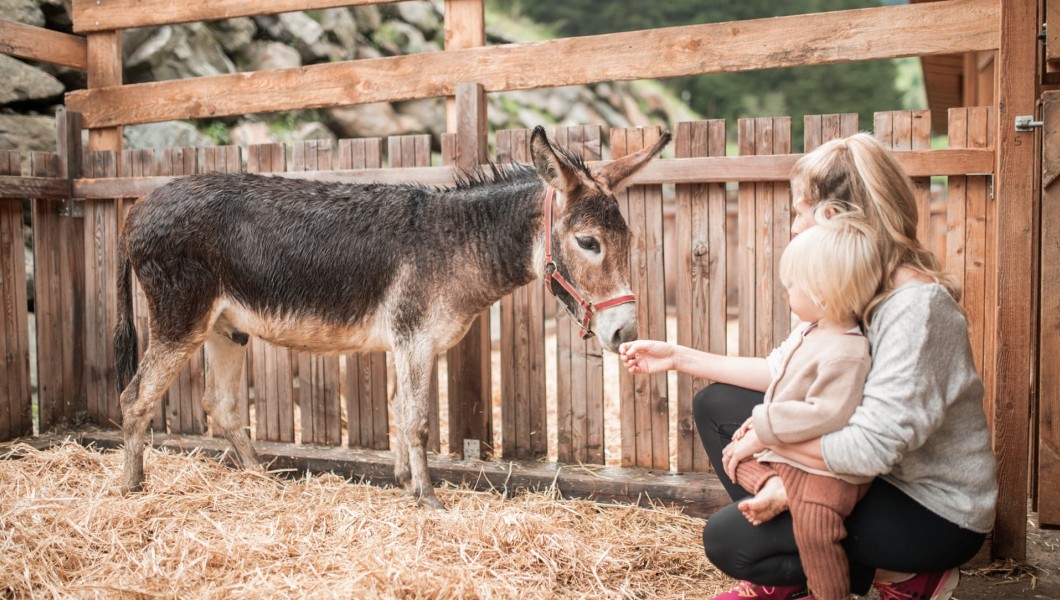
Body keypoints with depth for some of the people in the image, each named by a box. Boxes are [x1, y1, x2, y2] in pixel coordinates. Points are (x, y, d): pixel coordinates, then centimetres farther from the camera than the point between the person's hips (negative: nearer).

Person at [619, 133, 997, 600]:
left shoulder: (915, 304, -27)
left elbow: (871, 448, -32)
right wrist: (679, 357, 5)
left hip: (935, 511, -9)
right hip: (872, 473, 9)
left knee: (728, 540, -14)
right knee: (716, 405, 5)